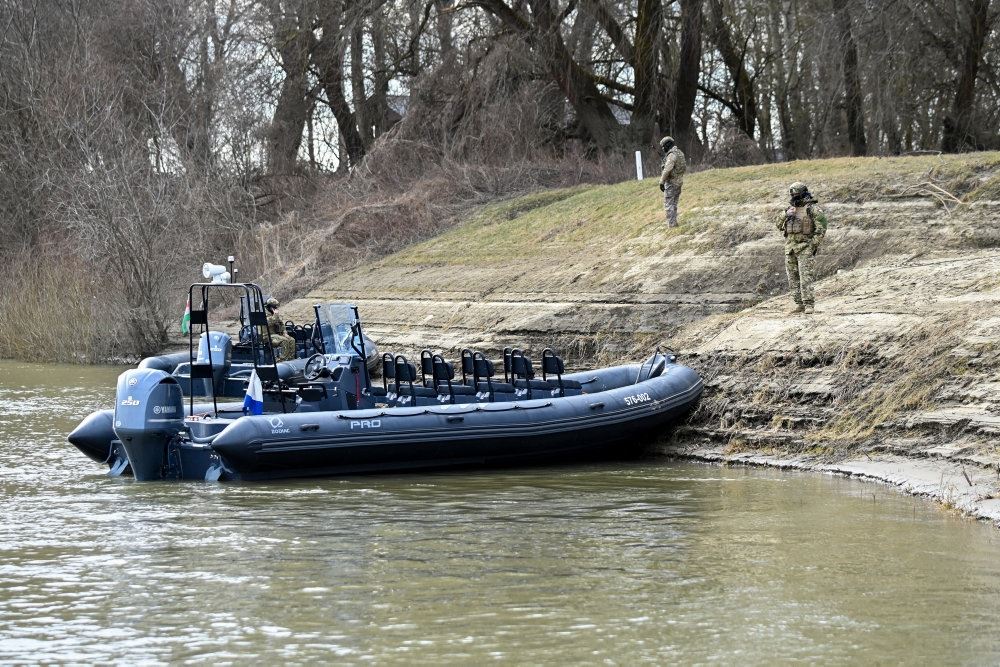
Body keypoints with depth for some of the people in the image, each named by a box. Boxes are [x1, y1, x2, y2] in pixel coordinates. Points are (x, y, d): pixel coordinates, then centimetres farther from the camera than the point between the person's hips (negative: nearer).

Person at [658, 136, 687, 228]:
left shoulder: (672, 155, -19)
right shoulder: (680, 153, 11)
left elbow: (667, 169, -27)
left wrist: (661, 182, -24)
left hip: (671, 182, -9)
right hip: (679, 181, 9)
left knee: (668, 204, -5)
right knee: (674, 204, 16)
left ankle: (671, 224, -7)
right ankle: (673, 222, 20)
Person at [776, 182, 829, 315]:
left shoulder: (813, 209, -6)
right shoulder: (791, 209, 14)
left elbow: (821, 227, -10)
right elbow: (779, 226, 15)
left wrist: (814, 245, -16)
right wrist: (786, 215, -4)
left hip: (805, 248, -7)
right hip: (790, 248, 7)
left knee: (805, 276, -14)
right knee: (793, 278, 5)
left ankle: (809, 305, -14)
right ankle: (799, 304, 11)